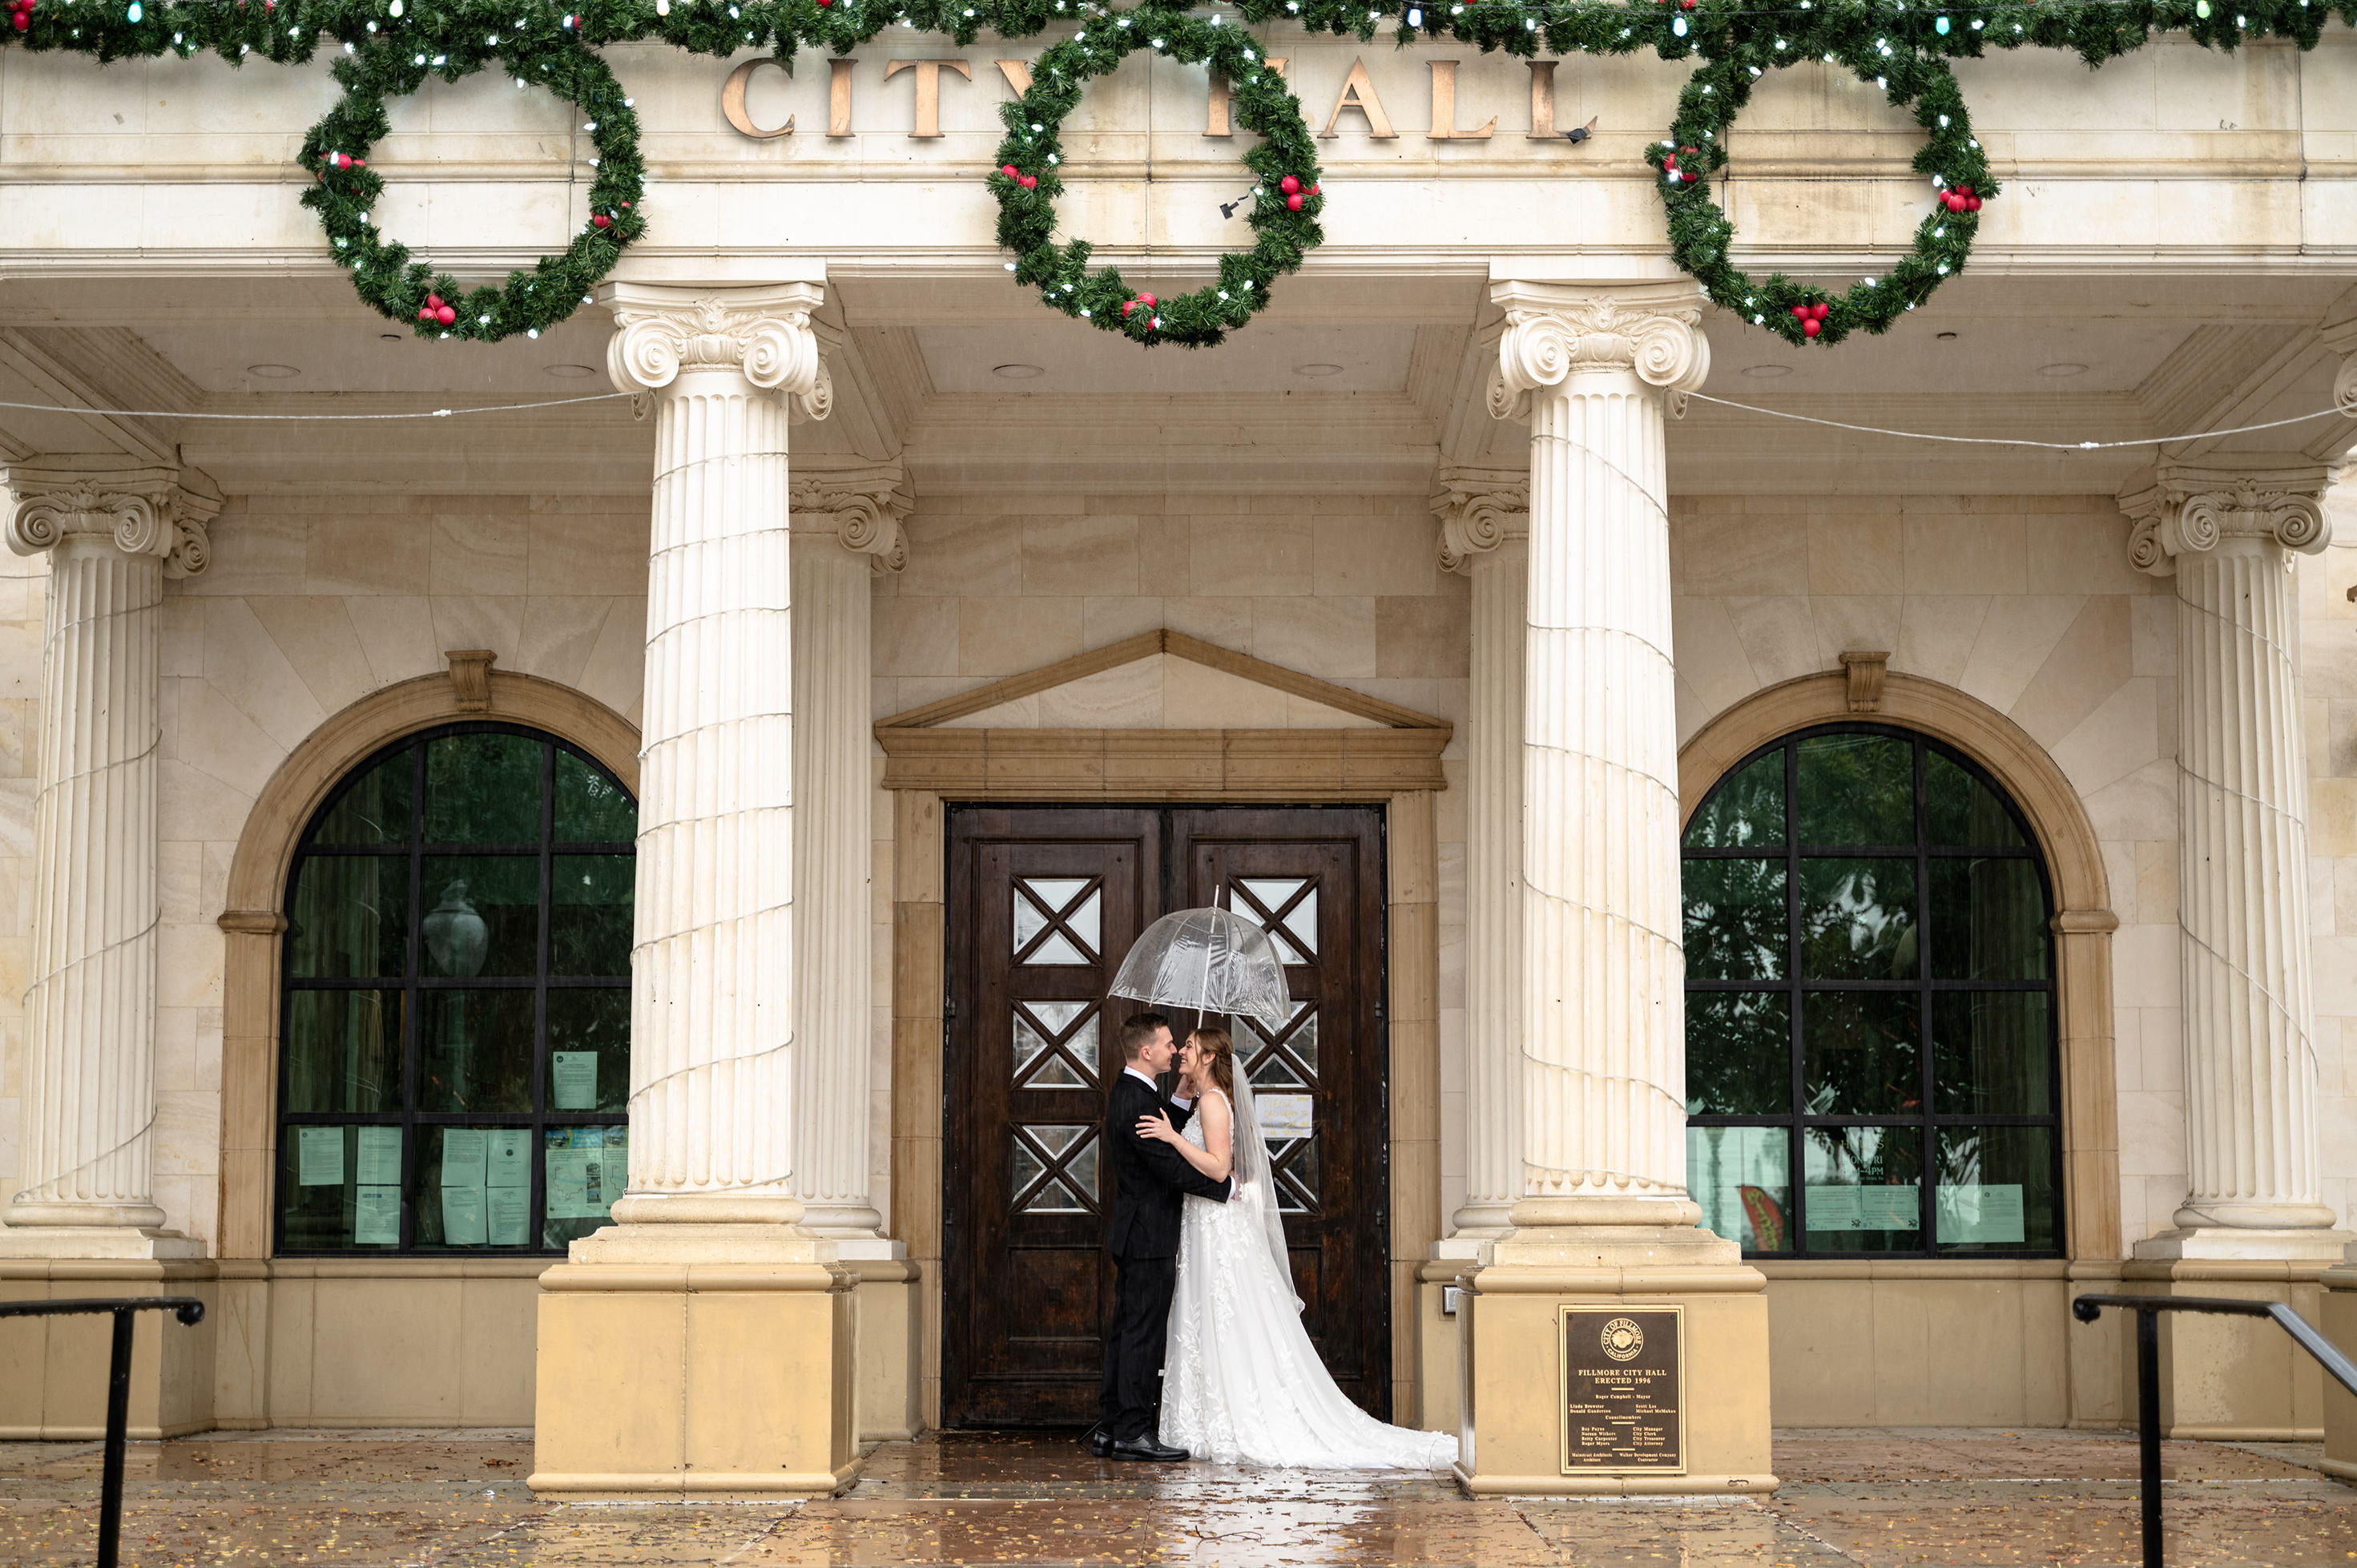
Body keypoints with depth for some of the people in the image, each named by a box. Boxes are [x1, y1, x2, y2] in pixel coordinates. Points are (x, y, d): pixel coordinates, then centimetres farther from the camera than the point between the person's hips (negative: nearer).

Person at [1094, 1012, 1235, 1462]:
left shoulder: (1129, 1092, 12)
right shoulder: (1137, 1102, -20)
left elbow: (1165, 1130, 20)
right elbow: (1172, 1168, -22)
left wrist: (1185, 1097, 10)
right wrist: (1227, 1186, -13)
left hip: (1134, 1235, 10)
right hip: (1149, 1237, -10)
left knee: (1126, 1331, 11)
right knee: (1143, 1332, -6)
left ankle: (1109, 1429, 14)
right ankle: (1133, 1433, -3)